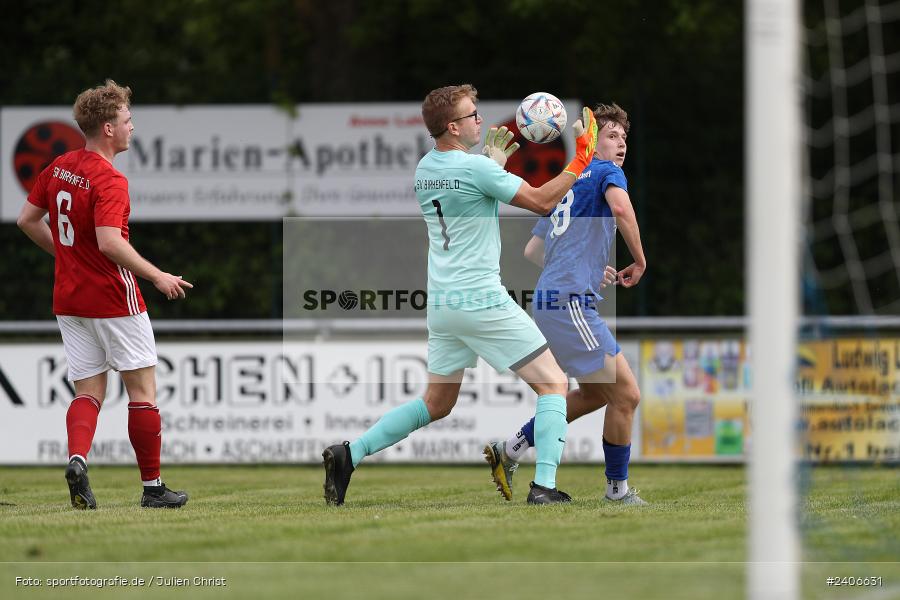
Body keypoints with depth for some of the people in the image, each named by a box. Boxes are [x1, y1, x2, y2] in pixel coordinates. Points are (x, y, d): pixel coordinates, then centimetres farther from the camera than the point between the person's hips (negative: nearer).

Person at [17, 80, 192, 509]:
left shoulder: (59, 168, 6)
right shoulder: (109, 181, -19)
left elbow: (27, 220, 13)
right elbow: (110, 243, -29)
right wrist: (158, 277, -21)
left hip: (68, 298, 7)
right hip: (114, 299, -7)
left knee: (88, 392, 7)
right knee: (142, 390, 5)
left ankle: (77, 458, -20)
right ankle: (152, 487, 10)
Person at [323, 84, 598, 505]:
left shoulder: (424, 169, 9)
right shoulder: (476, 168, -14)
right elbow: (541, 201, -10)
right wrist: (581, 159, -3)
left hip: (440, 303, 8)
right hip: (482, 302, -8)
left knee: (436, 403, 19)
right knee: (554, 384, 1)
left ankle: (349, 455, 9)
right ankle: (543, 486, -10)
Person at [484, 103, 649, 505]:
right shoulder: (606, 172, -2)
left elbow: (532, 251, 27)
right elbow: (620, 207, -26)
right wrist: (639, 263, -13)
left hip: (548, 301, 10)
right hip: (569, 302, -10)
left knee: (596, 393, 21)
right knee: (626, 394, -6)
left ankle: (509, 451, 20)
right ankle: (618, 491, 2)